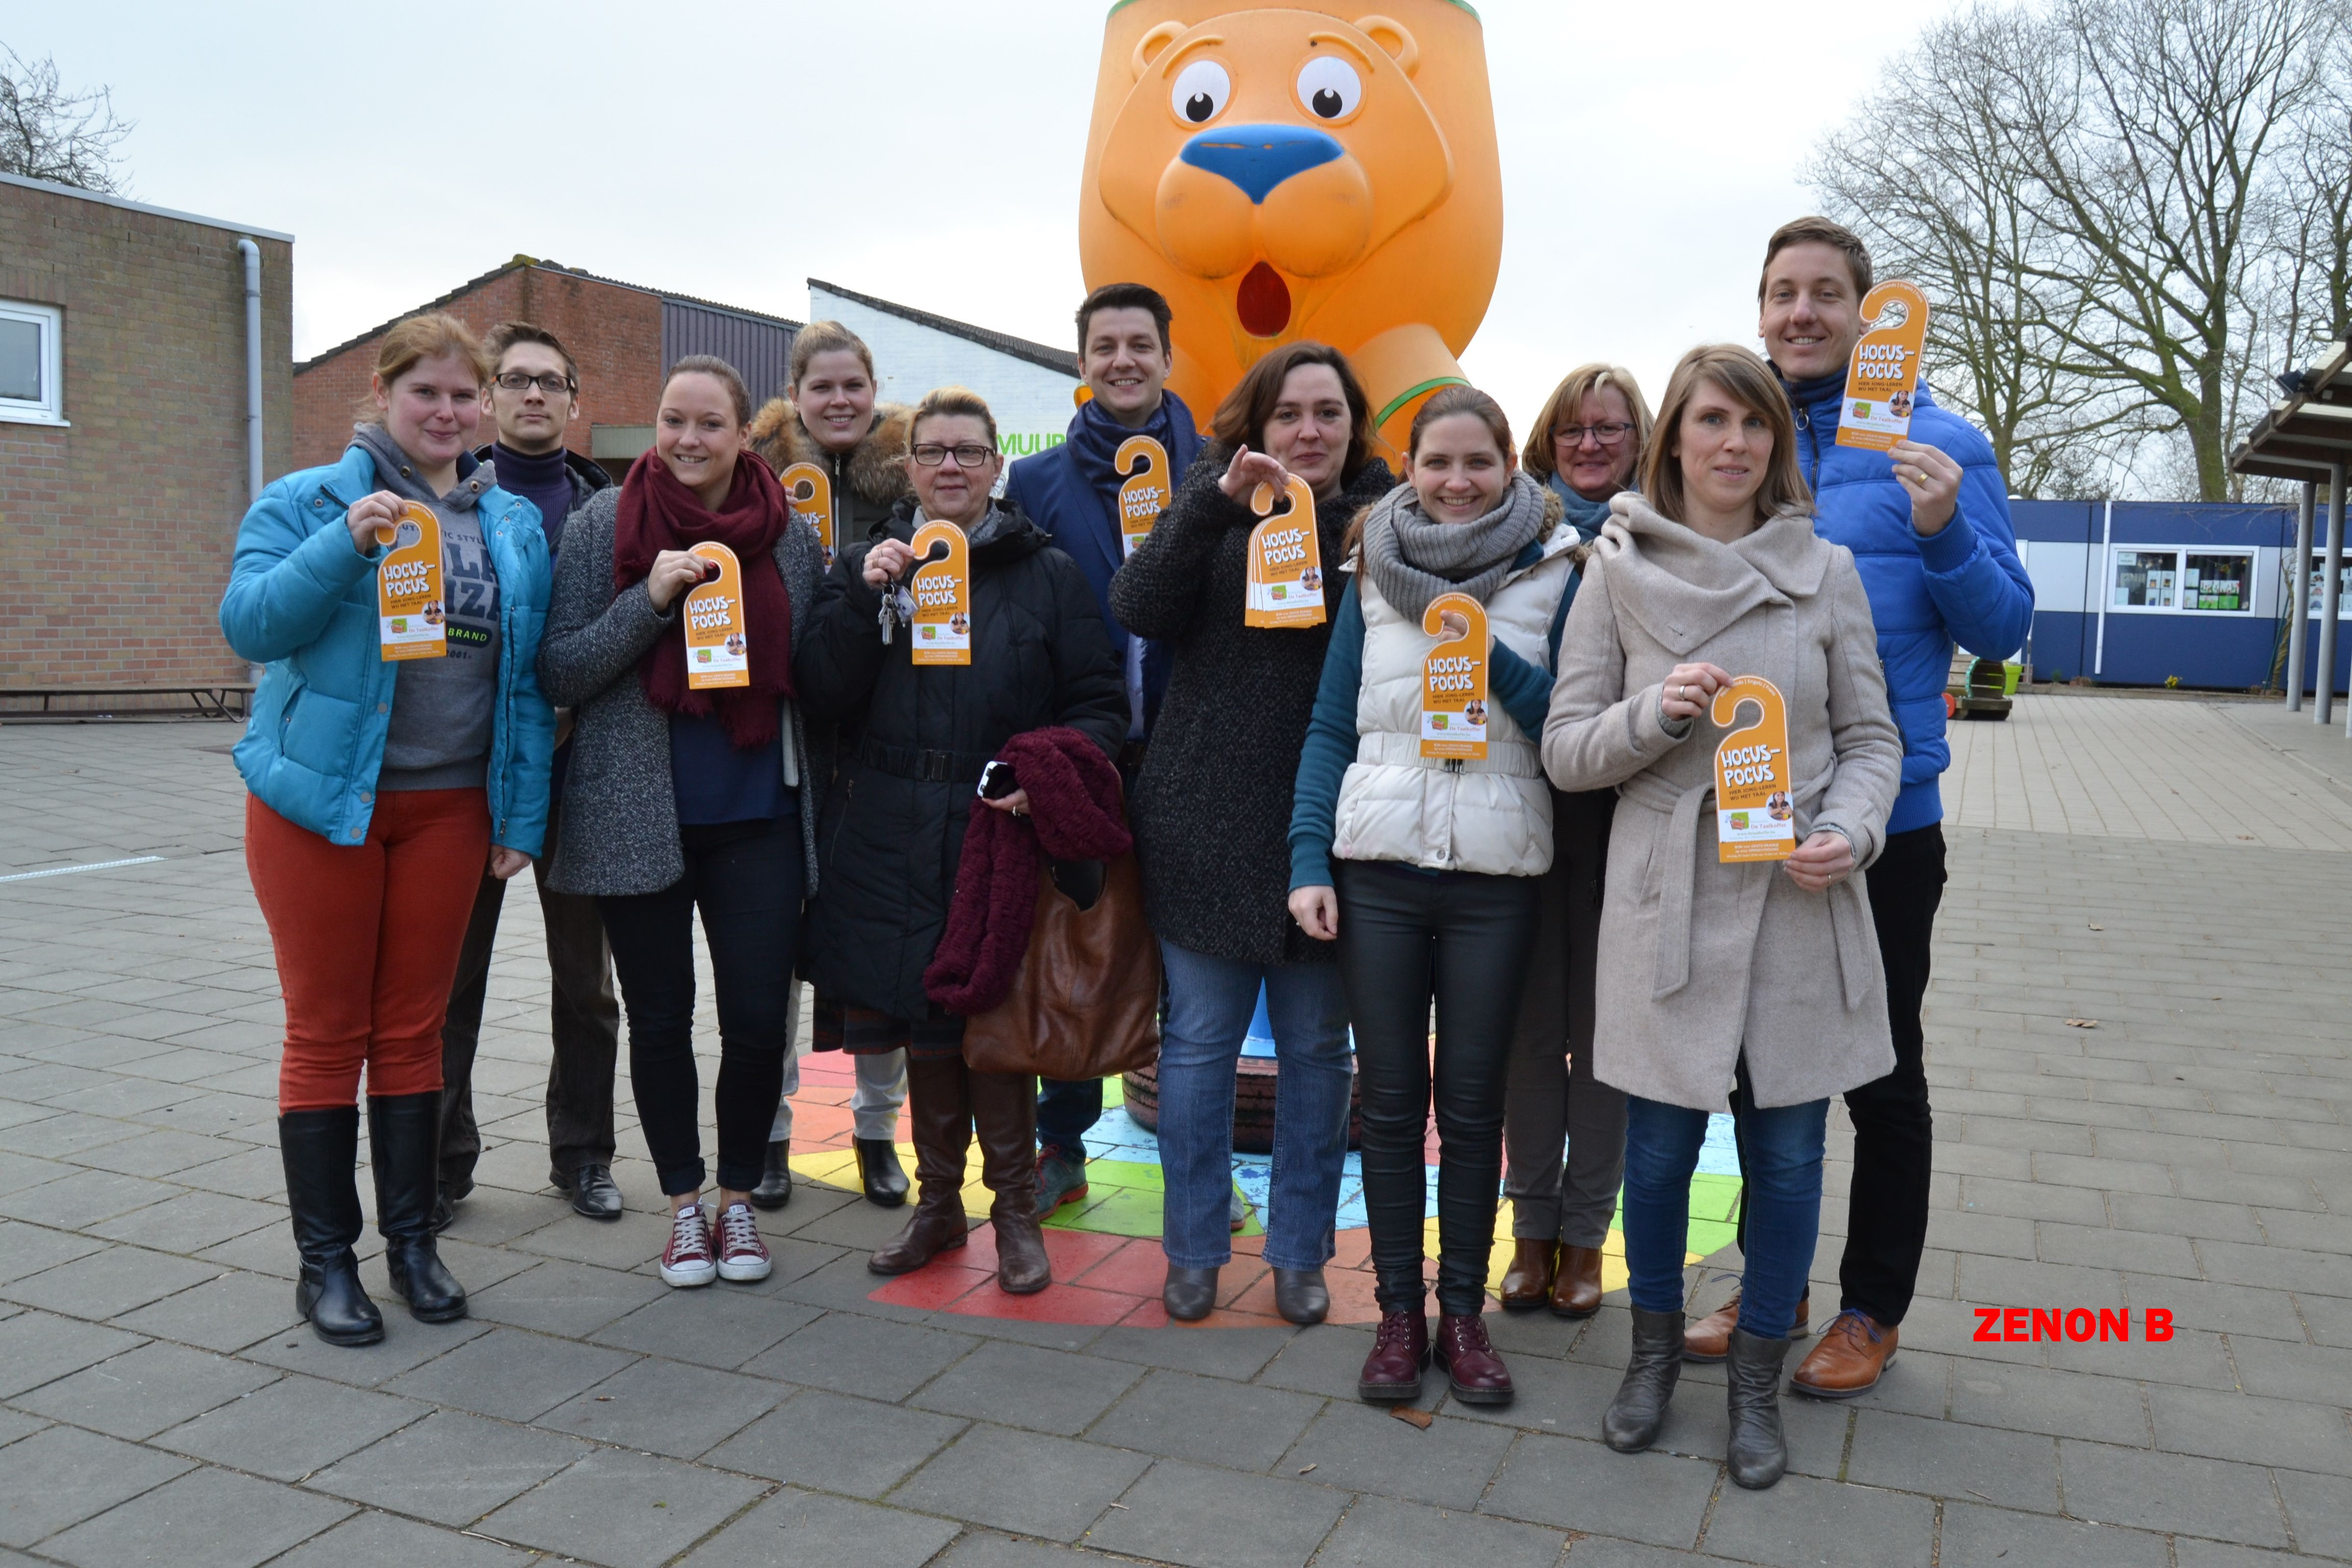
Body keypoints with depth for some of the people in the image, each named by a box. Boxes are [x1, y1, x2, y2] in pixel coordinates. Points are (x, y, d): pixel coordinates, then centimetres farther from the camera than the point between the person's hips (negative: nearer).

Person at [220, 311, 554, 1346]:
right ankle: (325, 1260, 17)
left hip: (449, 807, 3)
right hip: (321, 800, -3)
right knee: (326, 1033, 4)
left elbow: (530, 678, 9)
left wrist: (522, 815, 4)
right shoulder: (309, 502, -1)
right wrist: (346, 544, -26)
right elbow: (249, 623, -13)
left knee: (413, 1029, 11)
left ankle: (412, 1240, 23)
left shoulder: (515, 526, 10)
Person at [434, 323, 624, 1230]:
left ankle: (582, 1154, 24)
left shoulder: (608, 506, 7)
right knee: (451, 976, 6)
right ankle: (441, 1164, 19)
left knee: (585, 975, 10)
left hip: (576, 773, 2)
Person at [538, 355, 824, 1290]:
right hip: (638, 817, -1)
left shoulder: (792, 534, 4)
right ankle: (683, 1203, 28)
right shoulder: (605, 524, -1)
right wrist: (650, 598, -17)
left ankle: (738, 1196, 24)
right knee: (660, 1019, 9)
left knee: (759, 1018, 1)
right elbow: (559, 673, -5)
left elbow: (815, 676, 13)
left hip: (758, 817, 1)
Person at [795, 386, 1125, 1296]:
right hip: (892, 841, 2)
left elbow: (1101, 709, 0)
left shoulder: (1047, 574, 4)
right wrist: (865, 597, -13)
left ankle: (1015, 1209, 20)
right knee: (920, 1023, 11)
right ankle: (938, 1199, 29)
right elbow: (825, 698, -2)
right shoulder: (864, 564, 10)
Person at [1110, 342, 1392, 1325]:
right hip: (1207, 819, 0)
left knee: (1316, 1046, 10)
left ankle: (1300, 1252, 26)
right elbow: (1139, 610, -10)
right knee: (1199, 1039, 8)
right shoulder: (1215, 495, 4)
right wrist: (1221, 499, -20)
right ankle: (1194, 1249, 24)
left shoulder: (1383, 511, 4)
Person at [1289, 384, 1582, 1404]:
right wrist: (1308, 860, -3)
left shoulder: (1554, 573, 1)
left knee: (1472, 1103, 7)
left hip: (1497, 873, -1)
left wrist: (1495, 659, -17)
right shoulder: (1372, 572, 6)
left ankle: (1463, 1311, 22)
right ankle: (1398, 1312, 20)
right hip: (1377, 867, 1)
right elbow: (1330, 726, 6)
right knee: (1390, 1100, 7)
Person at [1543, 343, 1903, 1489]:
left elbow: (1870, 739, 8)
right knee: (1658, 1148, 8)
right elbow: (1565, 751, 1)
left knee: (1787, 1154, 8)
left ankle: (1757, 1379, 30)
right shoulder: (1619, 571, 1)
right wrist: (1657, 714, -17)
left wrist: (1848, 832, -11)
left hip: (1801, 905, 1)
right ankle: (1655, 1348, 35)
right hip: (1669, 904, -1)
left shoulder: (1825, 571, 4)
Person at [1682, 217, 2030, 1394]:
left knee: (1880, 1076, 9)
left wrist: (1943, 534, -23)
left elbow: (2003, 629, -7)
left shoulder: (1938, 445, -4)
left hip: (1883, 819, -4)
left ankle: (1871, 1309, 26)